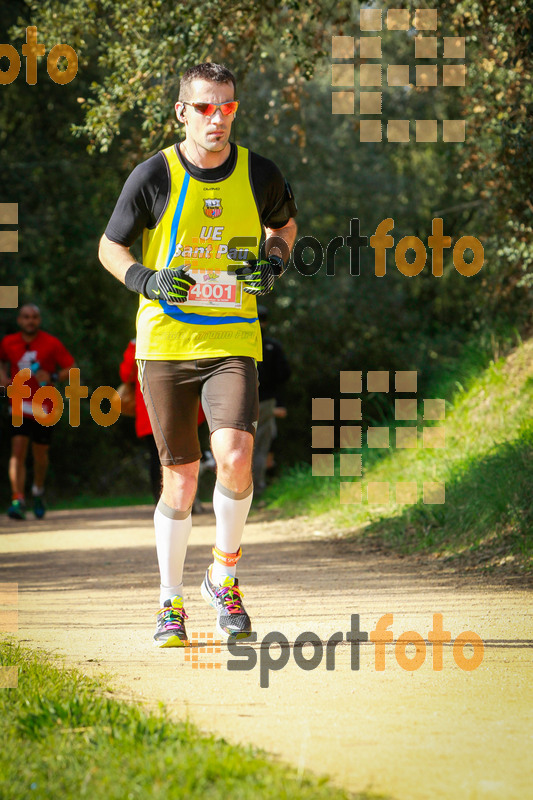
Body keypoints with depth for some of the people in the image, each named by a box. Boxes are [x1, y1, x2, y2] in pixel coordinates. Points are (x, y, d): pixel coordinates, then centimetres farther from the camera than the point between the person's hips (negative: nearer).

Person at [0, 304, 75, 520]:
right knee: (18, 451, -15)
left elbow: (71, 369, -3)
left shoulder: (51, 344, -5)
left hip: (44, 408, -1)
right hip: (20, 405, 1)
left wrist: (53, 377, -20)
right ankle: (18, 500, -20)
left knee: (40, 454, 9)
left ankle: (38, 491, 38)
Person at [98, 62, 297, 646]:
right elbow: (109, 247, 6)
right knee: (180, 477, 2)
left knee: (235, 457, -20)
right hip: (165, 343, -1)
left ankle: (224, 576, 4)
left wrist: (273, 263, 0)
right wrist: (148, 280, -14)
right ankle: (170, 602, 20)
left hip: (233, 341, 1)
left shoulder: (259, 175, 0)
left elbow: (283, 223, 22)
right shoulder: (154, 176, -5)